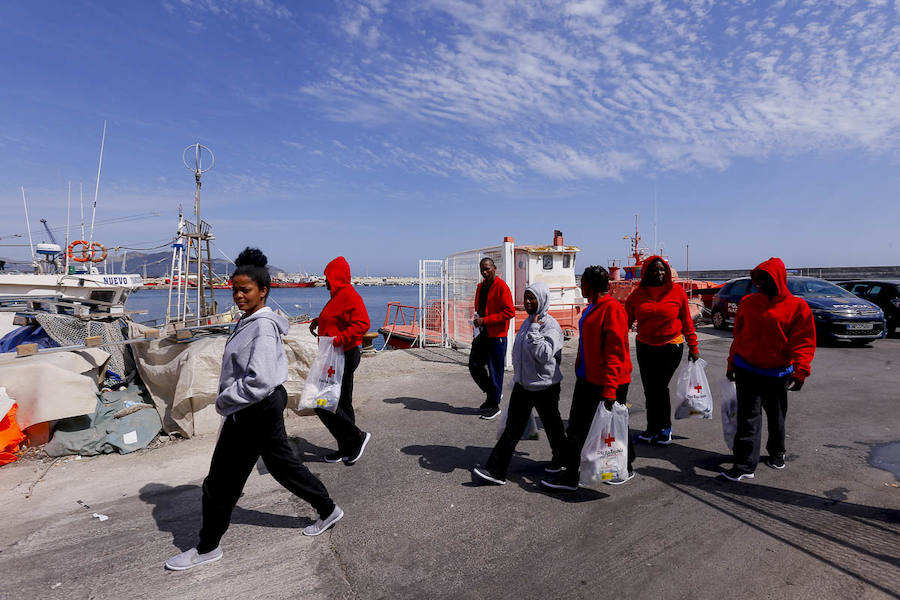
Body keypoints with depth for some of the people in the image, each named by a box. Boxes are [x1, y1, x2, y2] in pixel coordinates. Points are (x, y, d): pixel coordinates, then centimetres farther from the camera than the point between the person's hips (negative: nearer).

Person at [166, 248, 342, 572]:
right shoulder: (250, 321, 10)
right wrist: (227, 399, 14)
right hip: (265, 408, 10)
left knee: (220, 483, 6)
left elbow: (260, 381, -29)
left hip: (254, 411, -10)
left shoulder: (263, 326, -22)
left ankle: (207, 548, 28)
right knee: (284, 465, 20)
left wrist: (224, 401, -16)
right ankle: (328, 510, 34)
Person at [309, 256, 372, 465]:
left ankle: (357, 437, 3)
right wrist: (319, 320, 12)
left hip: (343, 356, -11)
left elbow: (362, 324, -28)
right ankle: (347, 450, 26)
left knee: (322, 403, -7)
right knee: (341, 404, 15)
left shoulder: (349, 295, -17)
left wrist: (336, 340, -32)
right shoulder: (339, 295, 16)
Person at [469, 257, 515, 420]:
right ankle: (490, 394, 31)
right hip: (482, 334, 8)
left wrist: (485, 320, -20)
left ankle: (494, 405, 15)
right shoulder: (480, 287, 13)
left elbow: (510, 312, -19)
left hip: (496, 336, -8)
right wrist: (477, 318, 4)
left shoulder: (501, 287, -12)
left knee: (495, 370, 2)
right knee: (474, 365, 11)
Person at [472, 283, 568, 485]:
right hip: (522, 385, 7)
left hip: (544, 387, -7)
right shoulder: (528, 322, 8)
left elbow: (544, 354, -31)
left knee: (552, 426, 15)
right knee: (512, 428, 5)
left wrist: (534, 329, -27)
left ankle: (561, 459, 41)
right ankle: (496, 470, 7)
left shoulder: (550, 325, -17)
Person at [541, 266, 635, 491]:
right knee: (576, 428, 13)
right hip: (587, 378, 9)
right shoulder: (592, 308, 11)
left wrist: (609, 388, -25)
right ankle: (570, 476, 25)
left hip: (609, 382, -9)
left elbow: (616, 352, -22)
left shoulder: (613, 308, -18)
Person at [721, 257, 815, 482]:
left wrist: (800, 371, -17)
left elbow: (804, 341, -7)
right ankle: (745, 465, -1)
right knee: (748, 417, -3)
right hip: (746, 370, 1)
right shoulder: (748, 302, 3)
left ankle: (776, 454, 41)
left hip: (777, 374, -1)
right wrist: (732, 363, 11)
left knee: (776, 417, 18)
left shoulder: (797, 306, -4)